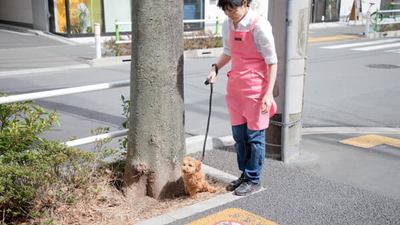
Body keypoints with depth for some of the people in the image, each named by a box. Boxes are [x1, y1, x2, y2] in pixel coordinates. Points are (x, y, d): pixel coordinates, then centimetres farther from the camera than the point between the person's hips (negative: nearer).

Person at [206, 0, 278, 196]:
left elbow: (272, 61, -13)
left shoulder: (259, 25, -16)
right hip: (235, 86, 6)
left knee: (254, 136, 4)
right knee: (238, 135, 13)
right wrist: (215, 67, 1)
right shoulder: (227, 25, 3)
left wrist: (269, 93, -17)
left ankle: (253, 180, 18)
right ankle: (244, 174, 30)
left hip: (255, 89, -6)